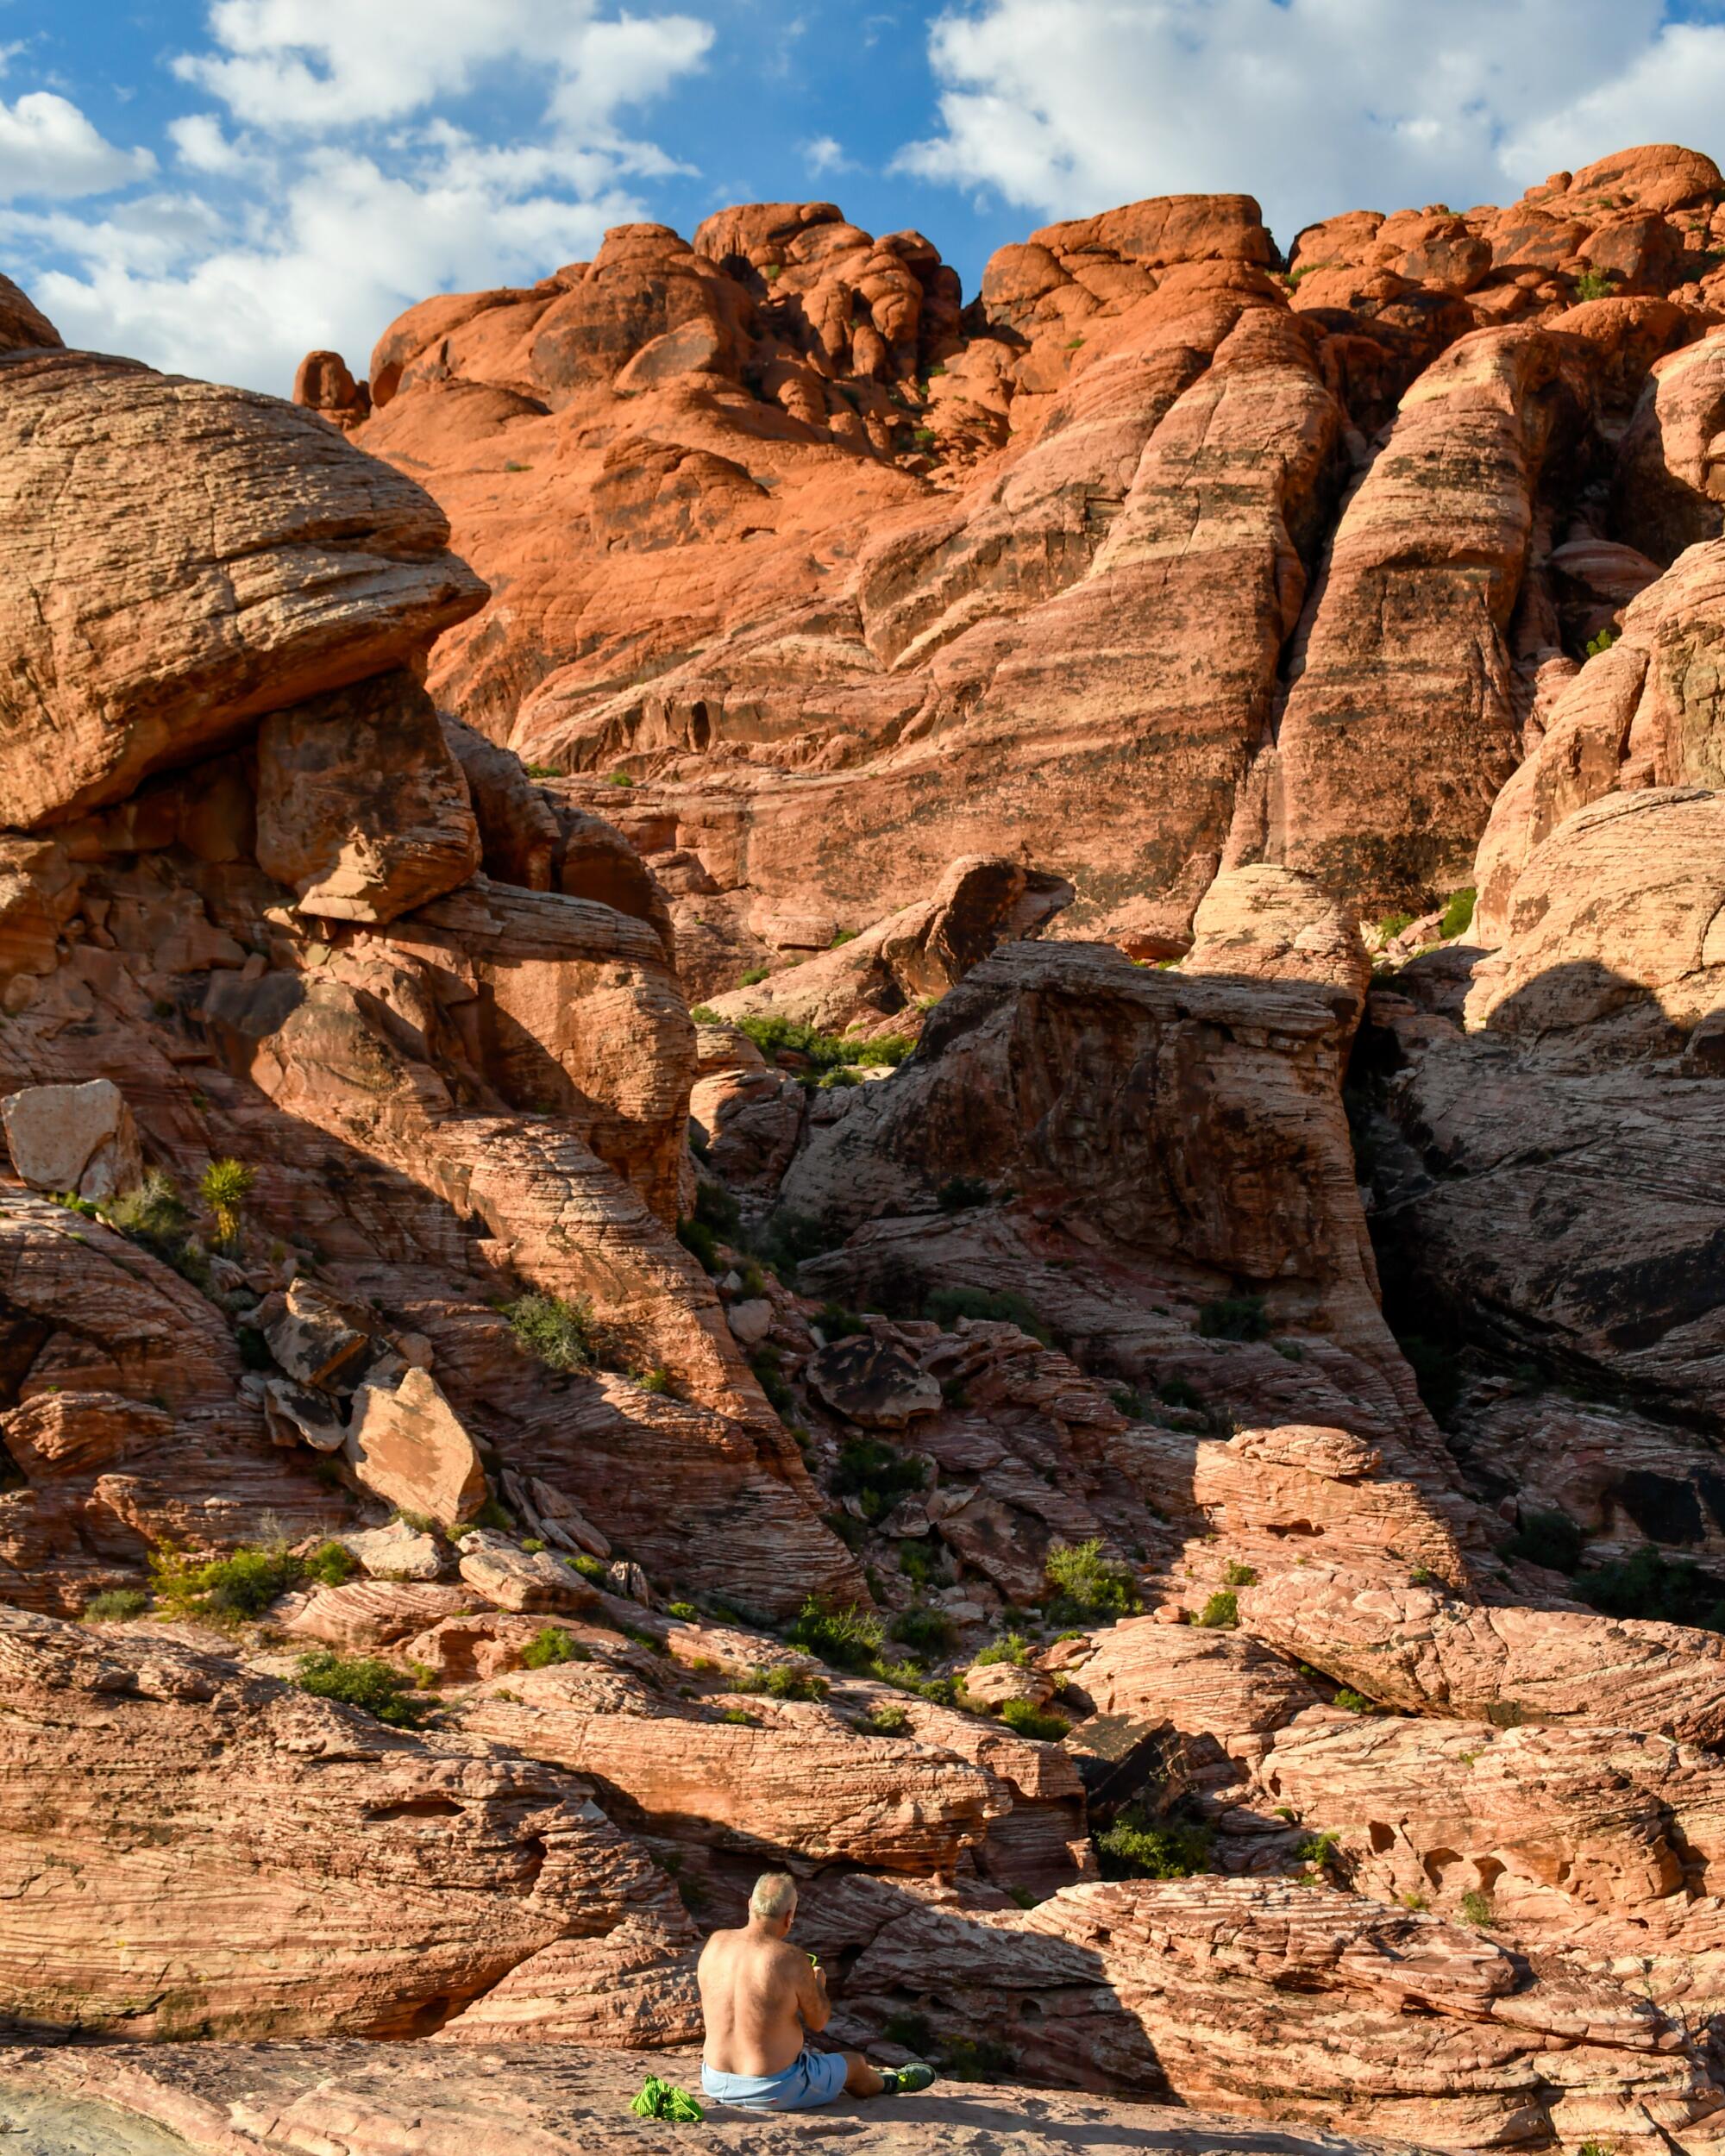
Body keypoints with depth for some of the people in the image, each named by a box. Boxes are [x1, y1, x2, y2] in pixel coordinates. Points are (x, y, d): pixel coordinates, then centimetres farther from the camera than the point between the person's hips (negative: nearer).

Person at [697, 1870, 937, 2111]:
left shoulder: (716, 1944, -7)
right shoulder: (793, 1960, -22)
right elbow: (818, 2022, -8)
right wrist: (819, 1985, 12)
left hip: (716, 2084, 5)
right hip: (774, 2091, -5)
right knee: (855, 2063, 25)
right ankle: (890, 2084, 55)